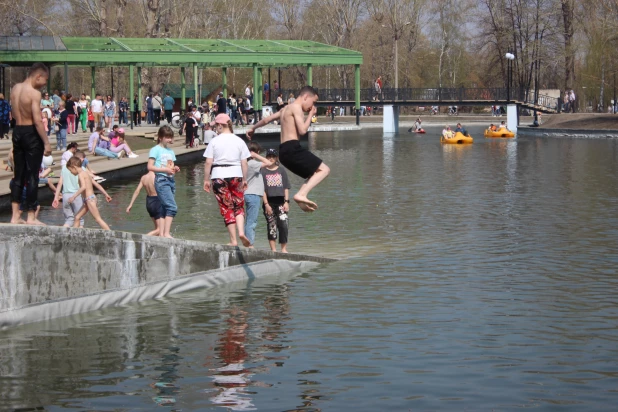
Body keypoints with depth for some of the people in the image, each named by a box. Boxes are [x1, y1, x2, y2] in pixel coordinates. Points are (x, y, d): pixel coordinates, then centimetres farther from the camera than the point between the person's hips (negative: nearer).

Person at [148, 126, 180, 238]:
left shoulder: (170, 151, 18)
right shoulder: (156, 150, -4)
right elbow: (150, 167, -10)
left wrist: (175, 169, 0)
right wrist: (165, 169, -17)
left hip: (171, 180, 8)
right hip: (161, 180, -8)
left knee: (165, 210, 5)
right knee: (172, 207, -17)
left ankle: (161, 234, 6)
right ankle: (166, 233, -18)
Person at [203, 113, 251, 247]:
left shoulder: (215, 141, -3)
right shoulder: (239, 141, 4)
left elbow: (208, 162, -5)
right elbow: (244, 163, 3)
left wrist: (206, 179, 2)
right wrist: (245, 179, 11)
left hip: (219, 176, -2)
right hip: (235, 174, 2)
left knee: (226, 207, 3)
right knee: (239, 206, 12)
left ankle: (233, 240, 1)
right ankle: (241, 232, -12)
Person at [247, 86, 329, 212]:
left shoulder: (286, 109, 24)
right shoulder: (296, 107, -4)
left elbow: (266, 119, 37)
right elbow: (302, 130, -14)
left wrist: (253, 128, 53)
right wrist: (310, 115, 1)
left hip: (283, 150, 10)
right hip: (292, 148, -10)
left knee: (313, 174, 18)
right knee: (324, 169, -12)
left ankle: (301, 197, 1)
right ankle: (302, 194, -24)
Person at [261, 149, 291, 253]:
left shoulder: (281, 171, 13)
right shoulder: (263, 172, 6)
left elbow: (286, 187, 10)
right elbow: (262, 189, 1)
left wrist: (286, 202, -1)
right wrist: (266, 204, -8)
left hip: (280, 202, 1)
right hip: (269, 202, -1)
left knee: (283, 224, -11)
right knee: (271, 226, -1)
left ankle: (284, 248, -6)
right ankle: (273, 250, 2)